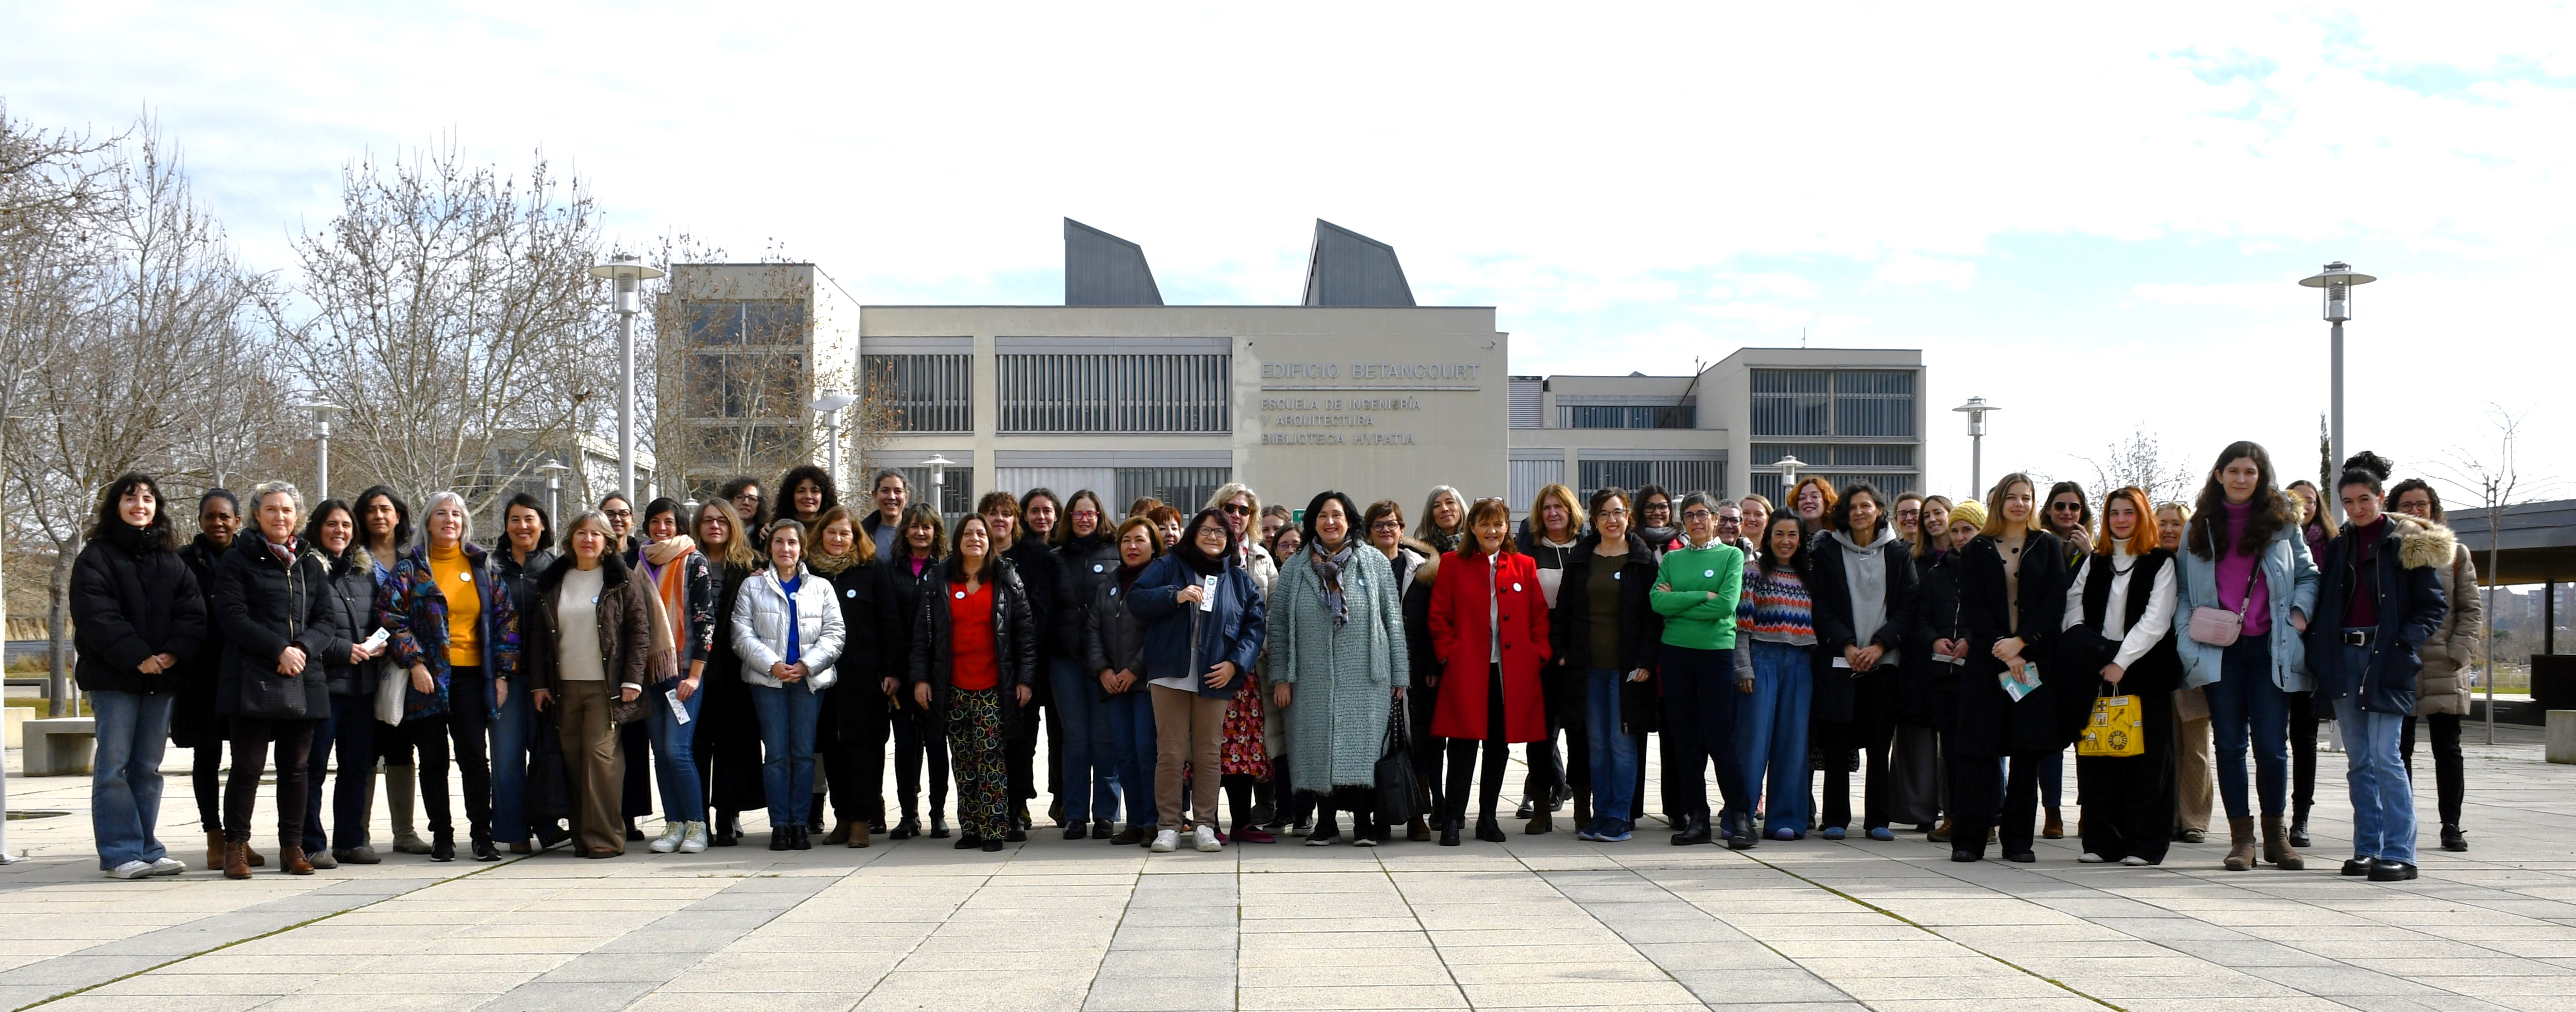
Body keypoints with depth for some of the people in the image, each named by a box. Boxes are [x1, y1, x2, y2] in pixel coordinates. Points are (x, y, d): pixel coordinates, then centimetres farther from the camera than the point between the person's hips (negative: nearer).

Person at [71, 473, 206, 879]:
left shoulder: (171, 560, 14)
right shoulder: (96, 557, 0)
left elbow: (192, 612, 4)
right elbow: (96, 616, -11)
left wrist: (174, 653, -14)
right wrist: (138, 657, -19)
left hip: (162, 677, 4)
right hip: (113, 677, -4)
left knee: (148, 768, 8)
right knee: (114, 765, -4)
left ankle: (148, 850, 11)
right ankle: (121, 853, -2)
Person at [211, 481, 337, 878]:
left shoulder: (311, 564, 17)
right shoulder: (237, 561, 4)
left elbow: (325, 621, 12)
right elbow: (232, 616, -7)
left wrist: (304, 648, -9)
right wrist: (279, 649, -15)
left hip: (303, 680, 4)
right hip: (251, 679, -4)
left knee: (295, 767, 7)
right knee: (248, 766, -5)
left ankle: (292, 847, 13)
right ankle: (236, 845, 5)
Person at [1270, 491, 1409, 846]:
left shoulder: (1374, 563, 6)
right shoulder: (1295, 570, 9)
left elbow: (1394, 619, 5)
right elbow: (1279, 626, 8)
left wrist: (1399, 674, 1)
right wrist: (1280, 677, 2)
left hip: (1365, 677, -1)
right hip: (1314, 679, 1)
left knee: (1363, 745, -2)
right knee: (1318, 746, 2)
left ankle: (1363, 820, 7)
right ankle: (1326, 821, 12)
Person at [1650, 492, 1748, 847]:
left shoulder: (1732, 556, 3)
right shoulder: (1672, 559, 11)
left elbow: (1727, 605, -11)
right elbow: (1658, 602, -4)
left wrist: (1678, 602, -7)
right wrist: (1703, 597, -11)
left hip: (1717, 652, -3)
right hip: (1675, 654, 3)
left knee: (1719, 737, -7)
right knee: (1685, 740, 4)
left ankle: (1742, 816, -2)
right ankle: (1696, 819, 9)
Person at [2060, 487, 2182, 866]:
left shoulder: (2160, 563, 1)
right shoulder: (2094, 562, 16)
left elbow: (2155, 621, -8)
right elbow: (2074, 612, 13)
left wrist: (2122, 662, -13)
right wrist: (2084, 657, -1)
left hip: (2144, 673, -4)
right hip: (2096, 674, 4)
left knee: (2145, 759, -3)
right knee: (2097, 759, 2)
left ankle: (2144, 845, 0)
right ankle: (2102, 841, 8)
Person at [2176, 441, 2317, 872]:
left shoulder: (2281, 523, 7)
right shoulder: (2199, 528, 10)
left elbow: (2308, 574, 11)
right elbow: (2184, 588, 12)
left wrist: (2300, 612, -5)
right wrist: (2189, 625, -3)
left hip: (2270, 648, -1)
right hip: (2220, 650, 1)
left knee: (2271, 745, -1)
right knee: (2229, 744, 3)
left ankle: (2275, 833, 14)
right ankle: (2241, 838, 8)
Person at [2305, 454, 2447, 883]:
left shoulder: (2409, 543, 0)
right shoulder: (2339, 546, 15)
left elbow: (2434, 606, -1)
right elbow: (2324, 604, 18)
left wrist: (2406, 643, -15)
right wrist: (2318, 651, 4)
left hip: (2386, 659, -5)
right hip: (2343, 656, 5)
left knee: (2384, 757, -12)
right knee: (2358, 760, 7)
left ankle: (2400, 853, -10)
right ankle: (2368, 848, 12)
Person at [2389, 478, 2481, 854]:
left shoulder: (2456, 553, 8)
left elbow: (2472, 610, 6)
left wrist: (2459, 654, -6)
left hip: (2444, 668, 0)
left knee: (2448, 749, 3)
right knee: (2398, 749, 2)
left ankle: (2452, 827, 9)